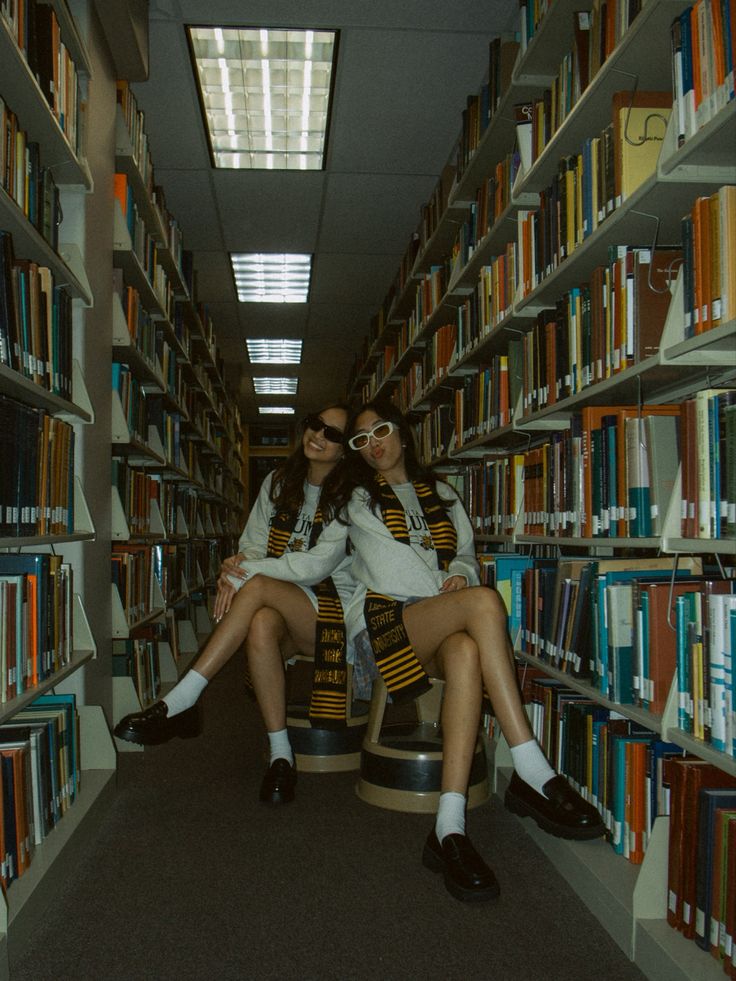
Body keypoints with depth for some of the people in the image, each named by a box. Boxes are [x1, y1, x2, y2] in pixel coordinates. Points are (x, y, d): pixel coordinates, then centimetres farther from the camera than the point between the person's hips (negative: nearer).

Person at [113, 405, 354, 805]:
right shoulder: (279, 482, 14)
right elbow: (252, 546, 10)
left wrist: (248, 570, -21)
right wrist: (235, 568, -15)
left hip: (333, 610, -3)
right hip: (281, 610, 4)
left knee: (258, 586, -33)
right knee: (261, 626, -35)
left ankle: (179, 703, -30)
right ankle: (281, 756, -24)